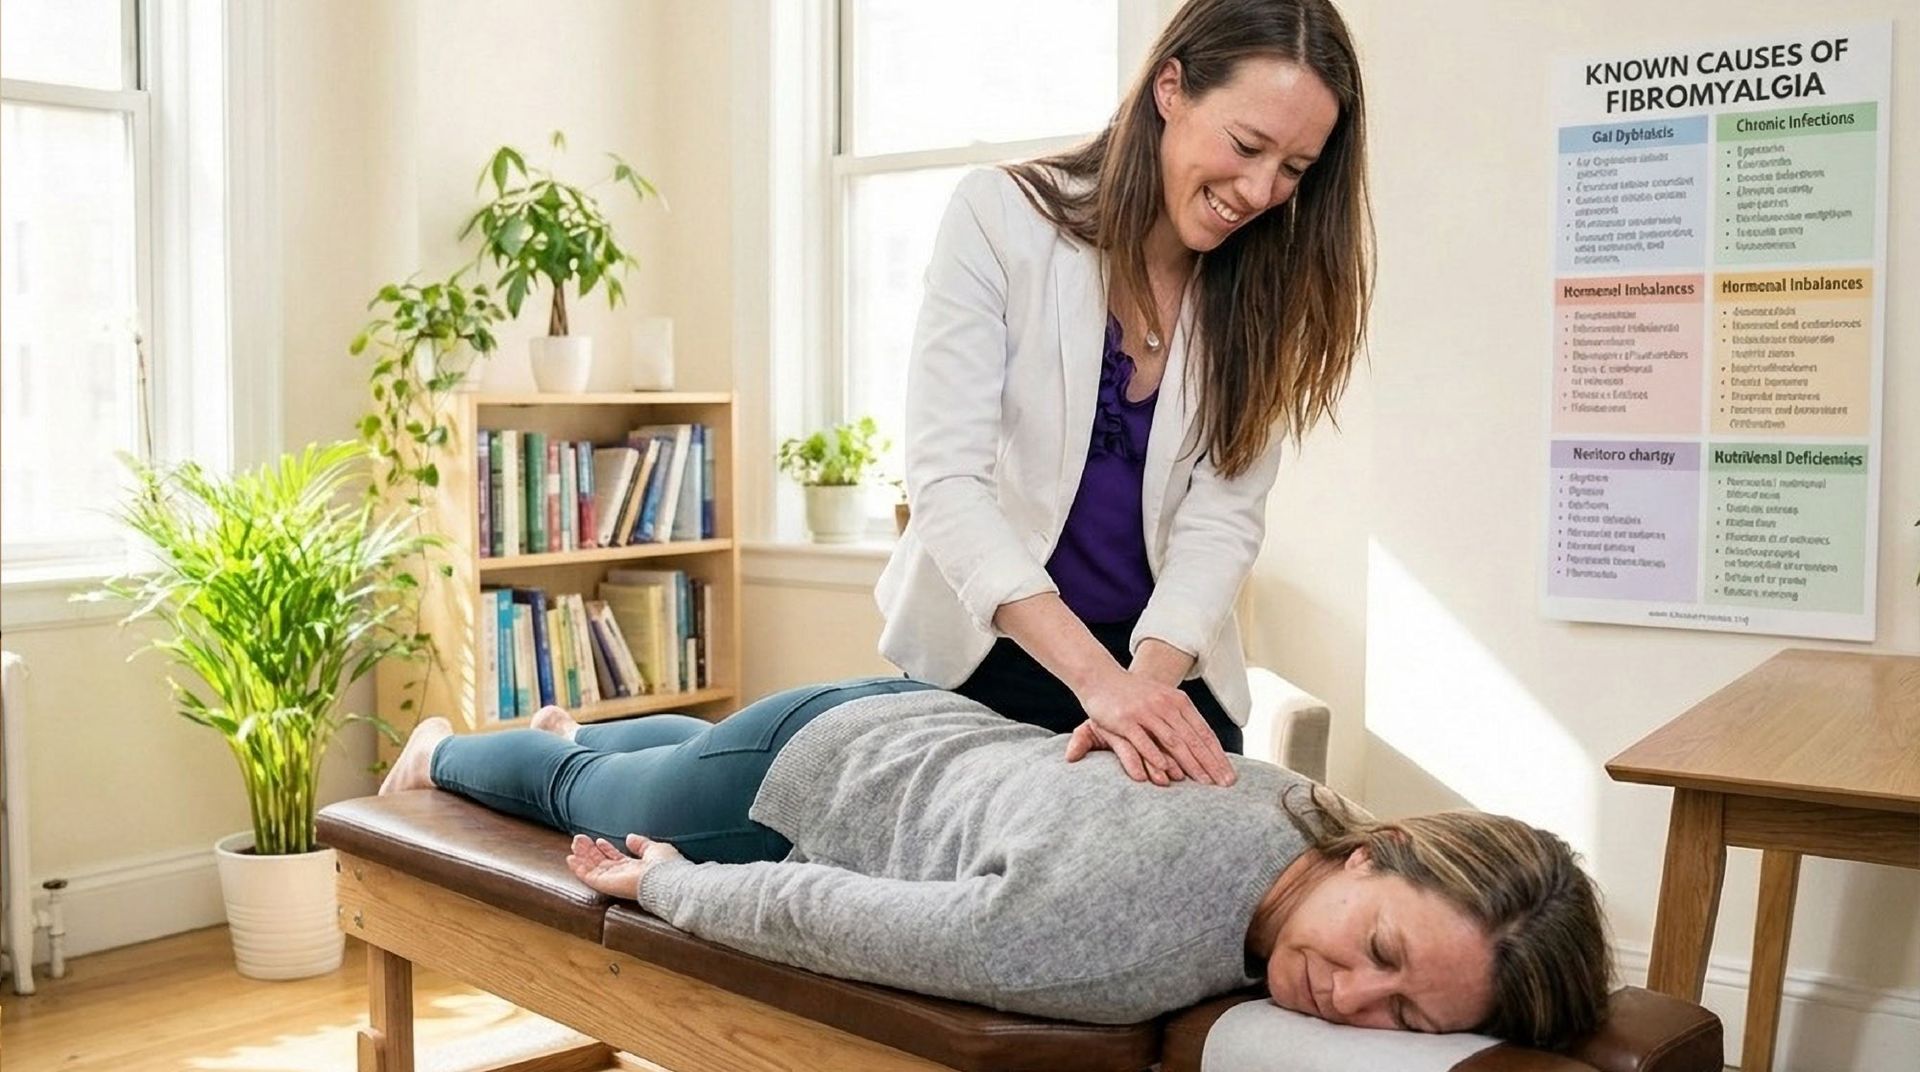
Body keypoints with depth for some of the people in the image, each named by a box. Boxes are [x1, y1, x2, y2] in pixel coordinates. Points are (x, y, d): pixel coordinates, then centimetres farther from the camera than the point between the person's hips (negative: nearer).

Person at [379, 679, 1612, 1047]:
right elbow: (816, 906, -34)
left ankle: (571, 727, 73)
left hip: (946, 729, 5)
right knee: (586, 801, 31)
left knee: (688, 745, 40)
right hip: (818, 767, -5)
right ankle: (446, 752, 65)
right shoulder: (1107, 953, -47)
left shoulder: (1306, 803, -28)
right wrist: (668, 884, -19)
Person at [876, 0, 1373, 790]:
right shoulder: (1002, 218, -17)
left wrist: (1146, 680, -30)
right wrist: (1097, 676, -34)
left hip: (1168, 669, 2)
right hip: (983, 656, -2)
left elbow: (1223, 515, -12)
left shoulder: (1268, 288, -6)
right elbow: (946, 480, -24)